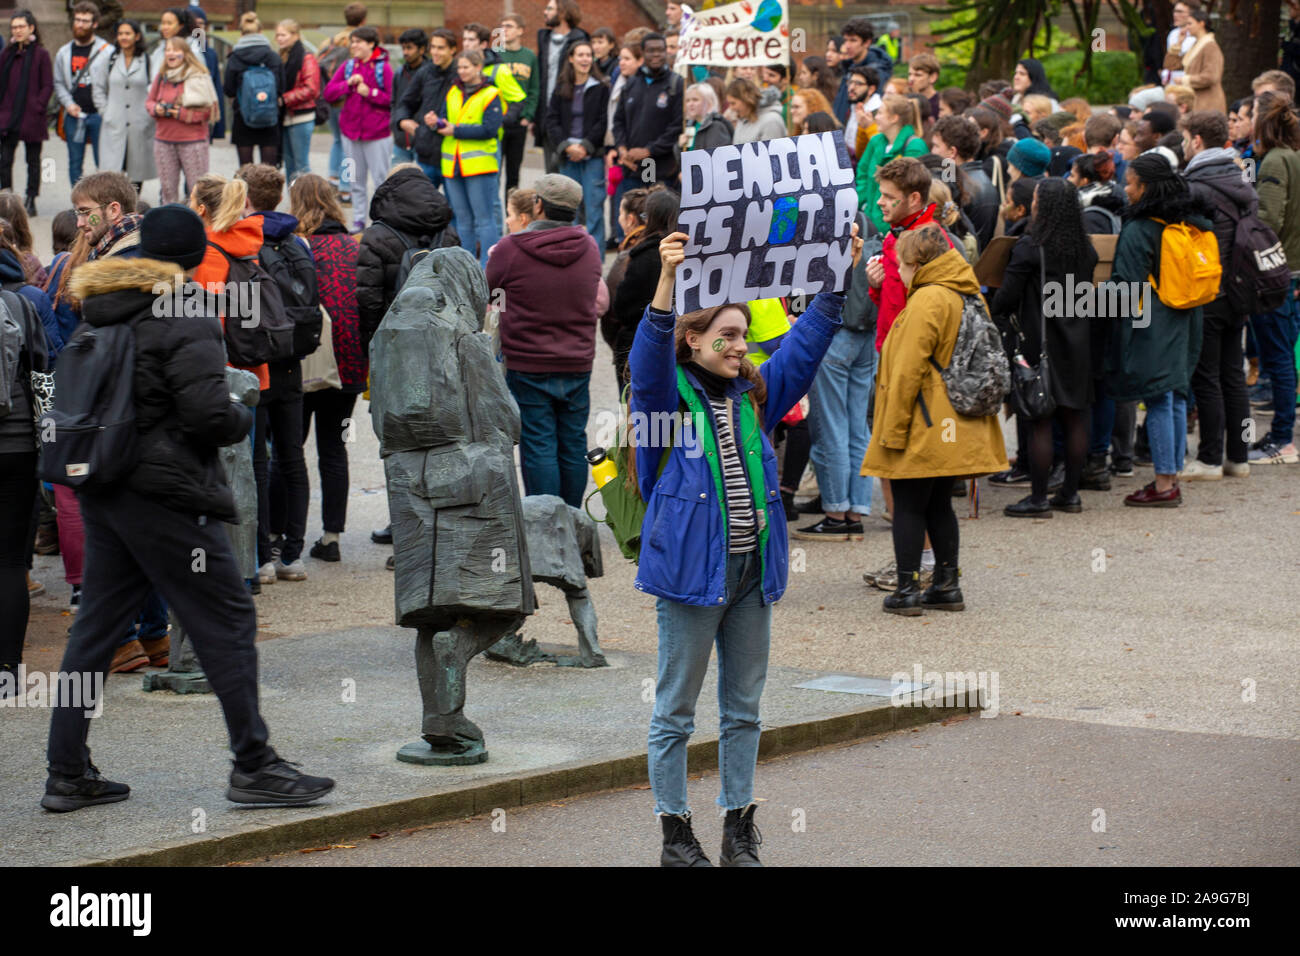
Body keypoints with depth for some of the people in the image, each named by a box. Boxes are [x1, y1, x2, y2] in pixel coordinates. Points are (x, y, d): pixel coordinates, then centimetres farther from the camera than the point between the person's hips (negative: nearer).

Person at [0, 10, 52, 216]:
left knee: (33, 160, 6)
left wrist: (37, 107, -12)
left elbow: (48, 86, -3)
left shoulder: (40, 54, -3)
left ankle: (31, 201, 13)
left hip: (31, 117, -3)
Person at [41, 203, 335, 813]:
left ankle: (67, 775, 13)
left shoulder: (100, 316, 11)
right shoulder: (185, 322, -13)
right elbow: (208, 412, -20)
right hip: (166, 495, -8)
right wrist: (244, 418, -1)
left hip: (102, 493, 8)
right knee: (227, 622, 1)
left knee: (95, 627, 11)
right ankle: (253, 767, 3)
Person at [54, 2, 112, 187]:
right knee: (75, 163, 8)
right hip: (74, 115, 4)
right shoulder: (64, 52, 13)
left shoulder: (107, 51, -1)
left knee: (103, 163, -4)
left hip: (98, 114, -4)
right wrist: (68, 104, -1)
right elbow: (58, 83, 16)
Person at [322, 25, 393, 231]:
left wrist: (370, 92, -18)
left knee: (381, 178, -2)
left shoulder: (383, 67, -6)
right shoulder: (348, 66, 8)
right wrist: (348, 84, -11)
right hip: (351, 129, 5)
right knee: (356, 180, 11)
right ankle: (358, 220, 18)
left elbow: (393, 99, -11)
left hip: (377, 132, -5)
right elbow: (328, 93, 3)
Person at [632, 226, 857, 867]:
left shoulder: (754, 395, 11)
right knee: (676, 711, 3)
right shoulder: (668, 395, -5)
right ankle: (676, 834, 9)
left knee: (743, 709, 12)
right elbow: (650, 352, -24)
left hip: (752, 570, 6)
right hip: (690, 572, -6)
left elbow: (806, 343, 8)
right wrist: (668, 279, -37)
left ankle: (739, 829, 21)